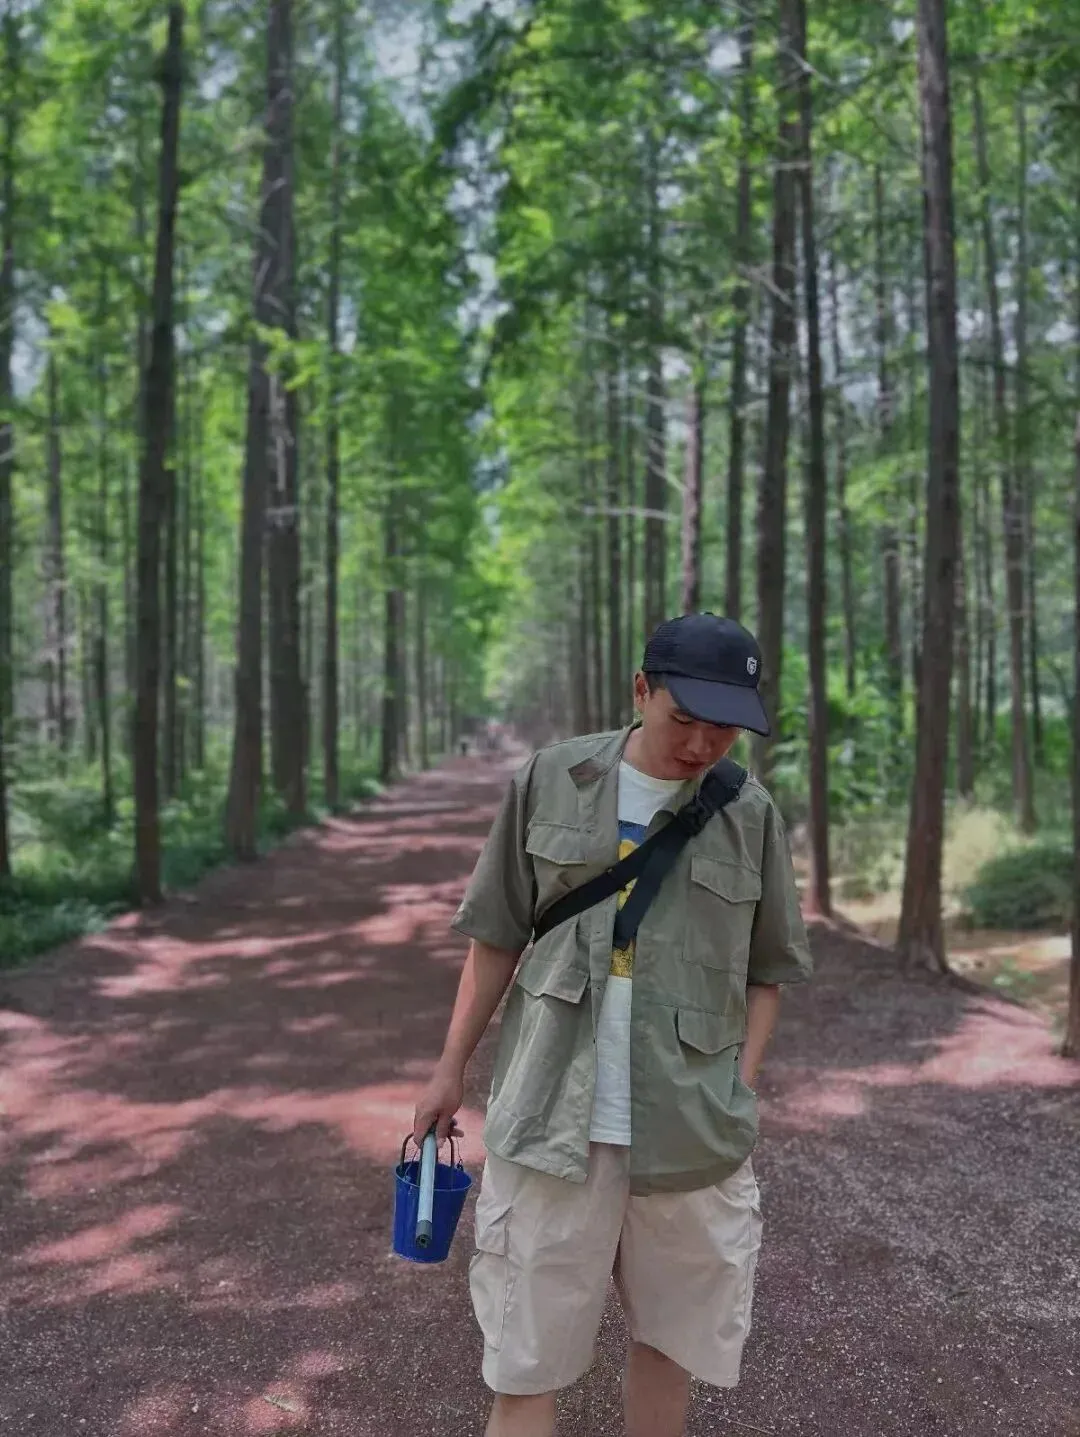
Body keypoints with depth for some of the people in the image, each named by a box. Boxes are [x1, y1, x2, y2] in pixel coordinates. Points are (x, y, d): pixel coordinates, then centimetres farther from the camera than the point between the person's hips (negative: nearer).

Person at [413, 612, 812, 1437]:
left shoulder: (751, 817, -1)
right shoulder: (552, 781, -3)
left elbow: (766, 972, 8)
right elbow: (498, 937, 5)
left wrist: (738, 1094, -1)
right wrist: (452, 1068, 6)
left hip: (692, 1126, 1)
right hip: (553, 1116, -1)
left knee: (673, 1334, 16)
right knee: (524, 1360, 5)